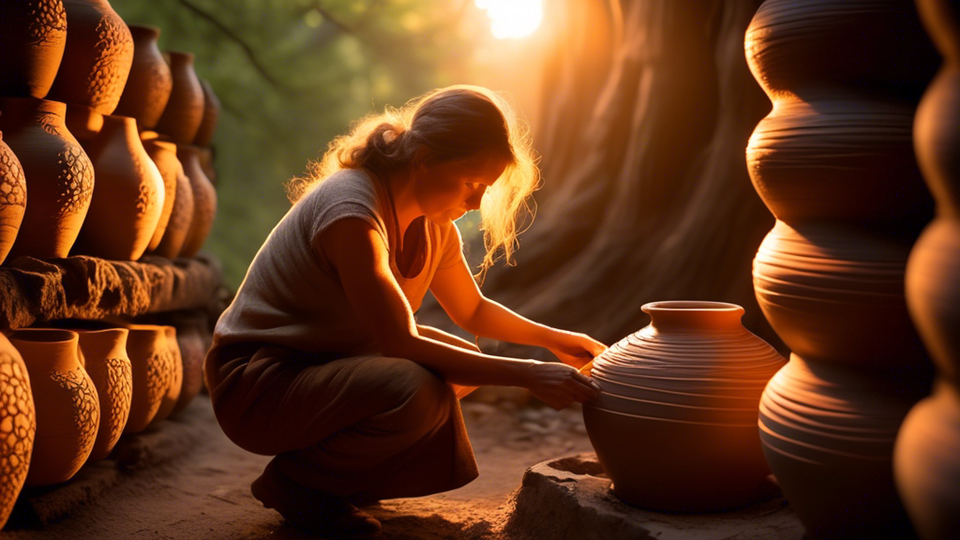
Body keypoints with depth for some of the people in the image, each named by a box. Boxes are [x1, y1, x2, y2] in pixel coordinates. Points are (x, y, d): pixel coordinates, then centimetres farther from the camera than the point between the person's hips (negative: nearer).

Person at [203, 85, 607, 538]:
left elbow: (473, 311, 17)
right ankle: (293, 480, -6)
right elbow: (402, 345, -30)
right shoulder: (351, 210, -26)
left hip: (330, 366, 9)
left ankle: (351, 476, 11)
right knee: (417, 391, -32)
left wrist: (552, 338, 4)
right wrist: (527, 374, -28)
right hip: (258, 382, -9)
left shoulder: (434, 221, 1)